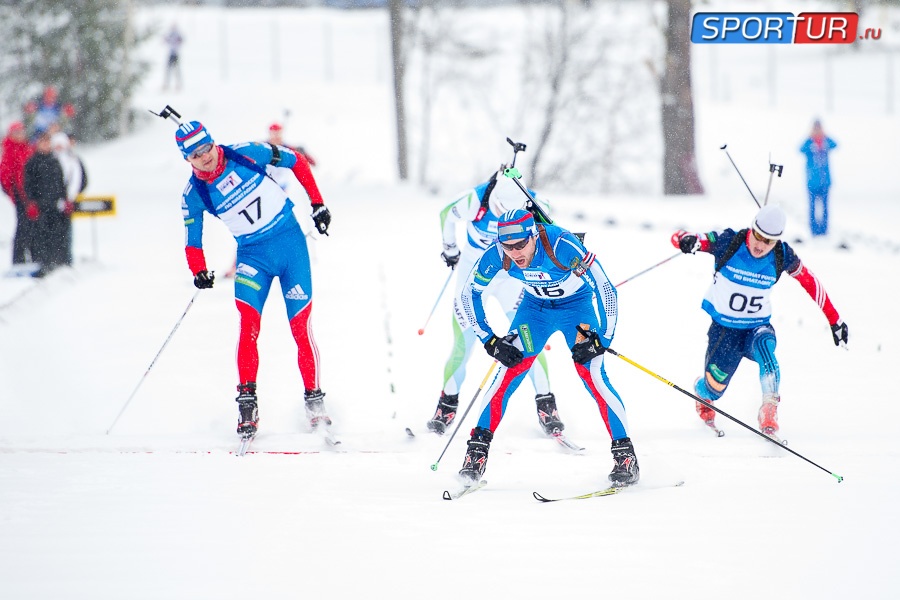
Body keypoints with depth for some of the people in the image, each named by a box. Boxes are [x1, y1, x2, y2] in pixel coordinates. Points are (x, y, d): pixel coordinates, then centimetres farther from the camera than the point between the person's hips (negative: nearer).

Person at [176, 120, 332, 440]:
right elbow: (193, 242, 2)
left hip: (290, 240, 0)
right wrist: (199, 273, -16)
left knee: (301, 327, -4)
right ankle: (247, 402, -15)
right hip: (252, 255, 1)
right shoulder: (194, 195, -6)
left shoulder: (247, 154, -10)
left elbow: (294, 161, 4)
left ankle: (314, 401, 8)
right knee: (248, 325, -20)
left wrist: (316, 202, 3)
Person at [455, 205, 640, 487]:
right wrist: (490, 341, -12)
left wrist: (600, 338, -30)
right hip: (535, 306, 3)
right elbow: (470, 294, -9)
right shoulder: (496, 254, -25)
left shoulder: (563, 246, -37)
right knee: (509, 372, -11)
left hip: (577, 306, -3)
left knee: (593, 376, -17)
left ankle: (625, 455, -9)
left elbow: (605, 290, -31)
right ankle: (478, 448, -2)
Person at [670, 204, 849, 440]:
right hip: (724, 327, 0)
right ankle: (701, 393, 43)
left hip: (757, 326, 0)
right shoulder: (728, 242, -20)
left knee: (764, 344, -34)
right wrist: (688, 240, -49)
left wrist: (834, 319, 6)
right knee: (714, 388, 3)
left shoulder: (783, 257, -13)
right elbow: (679, 237, -23)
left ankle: (769, 411, -34)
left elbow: (809, 281, 2)